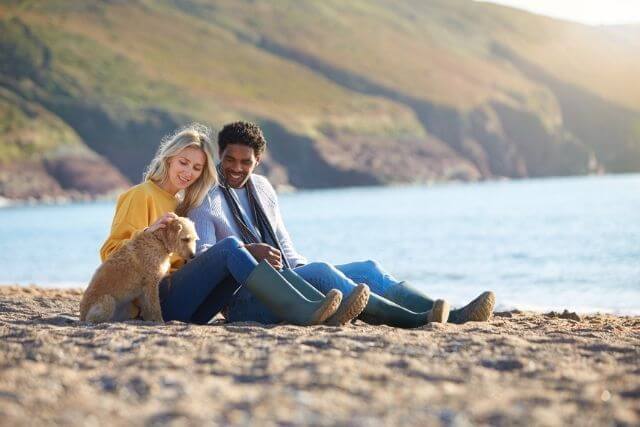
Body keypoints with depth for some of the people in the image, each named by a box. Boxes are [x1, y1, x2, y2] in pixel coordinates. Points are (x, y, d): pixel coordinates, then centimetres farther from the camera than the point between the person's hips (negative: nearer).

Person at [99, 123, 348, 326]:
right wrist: (148, 233, -21)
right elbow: (111, 254, -4)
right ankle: (302, 312, -39)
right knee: (230, 247, -26)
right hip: (158, 300, -7)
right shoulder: (141, 195, 4)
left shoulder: (182, 205, 27)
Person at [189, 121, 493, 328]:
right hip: (245, 300, -8)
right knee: (321, 272, -33)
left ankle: (453, 316, -24)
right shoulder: (206, 198, -2)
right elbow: (202, 256, -13)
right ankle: (411, 320, -46)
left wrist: (302, 268, 6)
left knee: (368, 269, -8)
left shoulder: (262, 188, 20)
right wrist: (248, 251, -29)